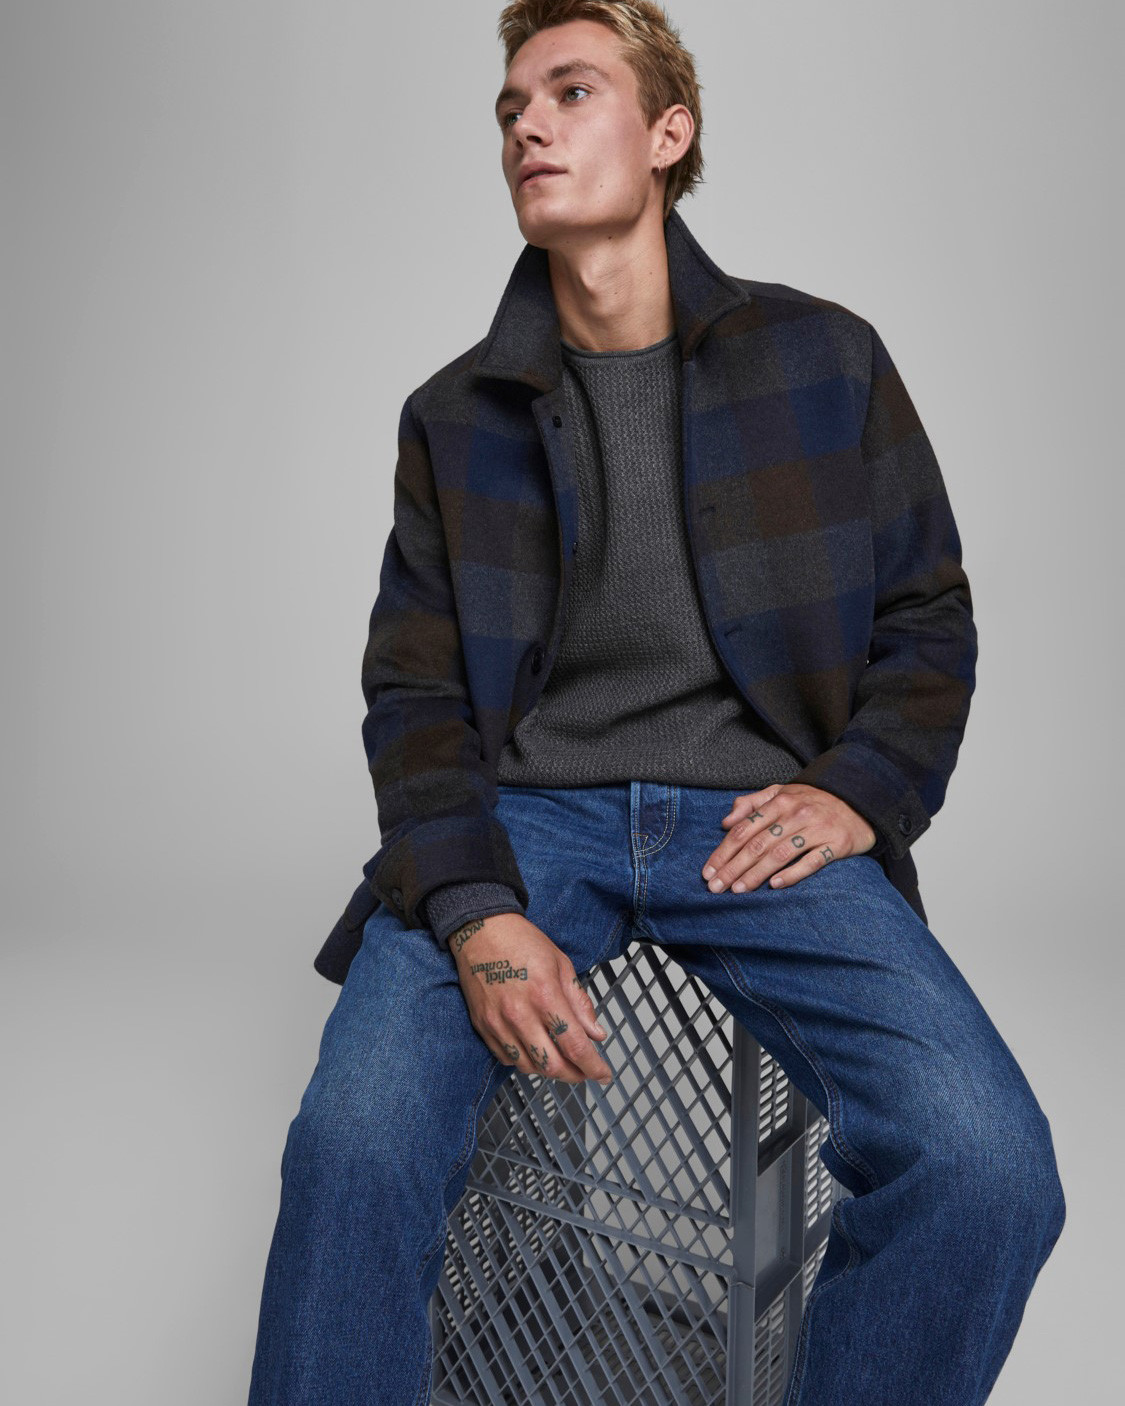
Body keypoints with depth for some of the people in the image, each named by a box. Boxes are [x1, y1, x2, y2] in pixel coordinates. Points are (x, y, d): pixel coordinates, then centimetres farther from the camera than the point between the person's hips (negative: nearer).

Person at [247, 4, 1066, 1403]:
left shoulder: (826, 360, 9)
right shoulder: (454, 416, 11)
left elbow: (929, 617, 13)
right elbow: (414, 692, 5)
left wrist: (857, 791, -6)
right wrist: (472, 909, -12)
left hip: (761, 818, 0)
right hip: (524, 813, 1)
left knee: (988, 1168, -22)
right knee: (354, 1143, -26)